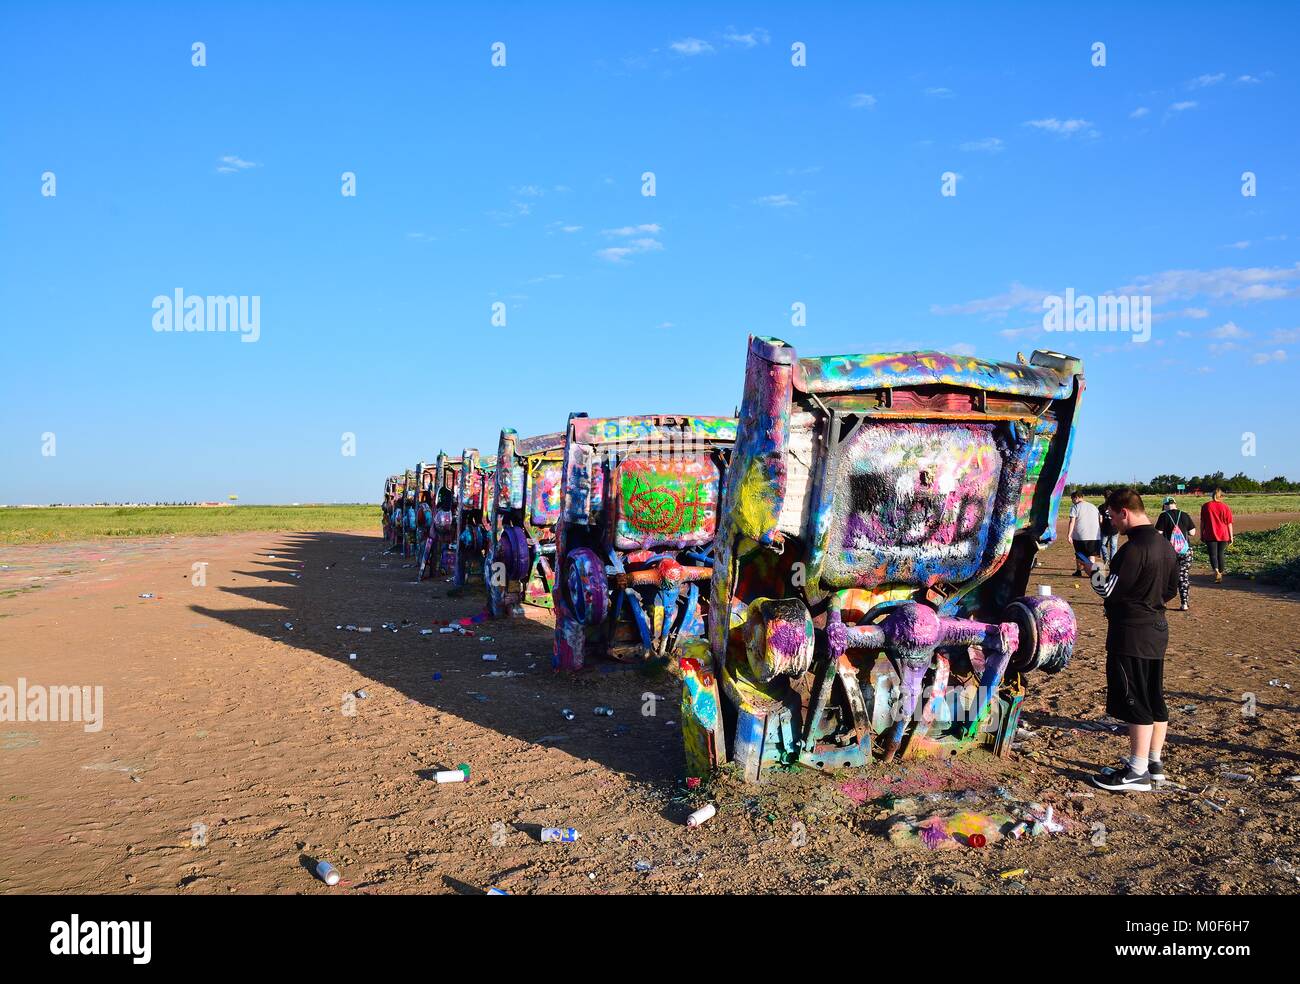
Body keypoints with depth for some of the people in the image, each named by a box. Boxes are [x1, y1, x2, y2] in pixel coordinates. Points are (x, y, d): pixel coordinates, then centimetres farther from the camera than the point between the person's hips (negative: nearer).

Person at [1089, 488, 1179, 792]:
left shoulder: (1133, 548, -22)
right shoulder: (1165, 545, 8)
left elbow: (1108, 589, -19)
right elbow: (1171, 589, 17)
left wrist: (1095, 570, -2)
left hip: (1131, 635, -9)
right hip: (1157, 630, 9)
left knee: (1135, 702, -2)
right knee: (1155, 699, 15)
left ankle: (1137, 773, 4)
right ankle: (1154, 763, 25)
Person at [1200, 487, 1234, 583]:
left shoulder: (1206, 506, -1)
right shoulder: (1226, 507, -1)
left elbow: (1202, 522, 2)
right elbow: (1229, 523, 0)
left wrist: (1202, 535, 9)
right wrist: (1231, 536, 6)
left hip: (1210, 535, -1)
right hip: (1223, 535, 1)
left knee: (1213, 554, -2)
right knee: (1220, 554, 15)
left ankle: (1216, 571, -25)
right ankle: (1221, 573, 24)